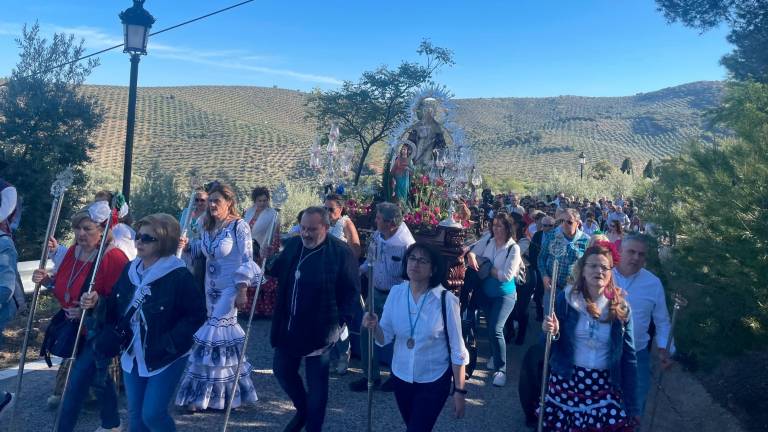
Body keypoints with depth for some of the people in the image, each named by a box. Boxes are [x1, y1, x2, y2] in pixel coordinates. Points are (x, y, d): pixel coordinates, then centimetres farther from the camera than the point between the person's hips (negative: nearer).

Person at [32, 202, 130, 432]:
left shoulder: (114, 257, -25)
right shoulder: (73, 251, 2)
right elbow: (64, 287, 17)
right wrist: (47, 280, -2)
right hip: (73, 327, 9)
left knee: (77, 382, -3)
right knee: (97, 373, 22)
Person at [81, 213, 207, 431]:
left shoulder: (179, 276, -20)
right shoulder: (130, 270, 2)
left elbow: (197, 314, -18)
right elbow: (116, 309, 11)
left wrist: (169, 343, -21)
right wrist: (98, 302, -9)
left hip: (166, 358, -6)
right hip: (132, 355, 7)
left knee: (152, 414, -4)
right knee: (135, 413, 16)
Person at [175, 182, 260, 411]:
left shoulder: (239, 226, -13)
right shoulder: (208, 226, 8)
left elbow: (247, 261, -16)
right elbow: (203, 249, 23)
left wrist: (242, 291, -22)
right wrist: (187, 244, 2)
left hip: (230, 288, -7)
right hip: (211, 287, 7)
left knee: (212, 335, -7)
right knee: (226, 332, 14)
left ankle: (202, 395, 6)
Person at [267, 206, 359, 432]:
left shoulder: (341, 252, -15)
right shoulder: (292, 245, 2)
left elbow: (351, 292, -11)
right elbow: (277, 273, 17)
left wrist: (341, 322, -17)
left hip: (319, 330, -6)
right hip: (289, 327, 6)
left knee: (316, 382, 7)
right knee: (281, 369, 17)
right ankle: (302, 409, 43)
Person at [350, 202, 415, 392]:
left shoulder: (406, 243, -24)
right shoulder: (376, 236, -2)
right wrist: (360, 269, -2)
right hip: (376, 292, 7)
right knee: (366, 332, 10)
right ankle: (371, 375, 26)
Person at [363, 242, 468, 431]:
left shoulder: (446, 300, -19)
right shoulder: (396, 292, -9)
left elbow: (457, 349, -12)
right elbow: (385, 338, -4)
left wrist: (459, 390, -8)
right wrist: (374, 327, -25)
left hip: (434, 381, -4)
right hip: (401, 377, 4)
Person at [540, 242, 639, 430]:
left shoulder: (620, 308, -1)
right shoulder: (566, 298, -6)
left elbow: (628, 357, 4)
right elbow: (552, 348, 1)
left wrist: (631, 404, 3)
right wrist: (552, 333, -23)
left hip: (604, 388, 1)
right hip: (566, 384, -1)